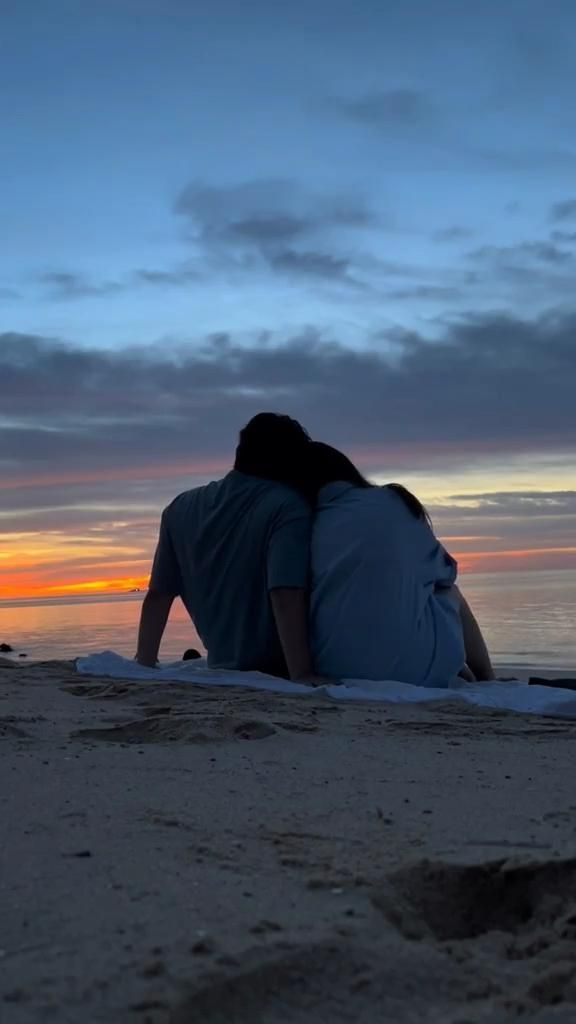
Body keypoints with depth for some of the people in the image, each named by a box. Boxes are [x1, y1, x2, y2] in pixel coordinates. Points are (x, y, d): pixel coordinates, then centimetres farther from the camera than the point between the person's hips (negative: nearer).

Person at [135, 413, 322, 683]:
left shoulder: (182, 508, 4)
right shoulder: (288, 508, -14)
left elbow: (157, 595, 5)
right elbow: (286, 598, -27)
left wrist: (144, 663, 12)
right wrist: (302, 675, -30)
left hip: (221, 669, 6)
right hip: (277, 672, -5)